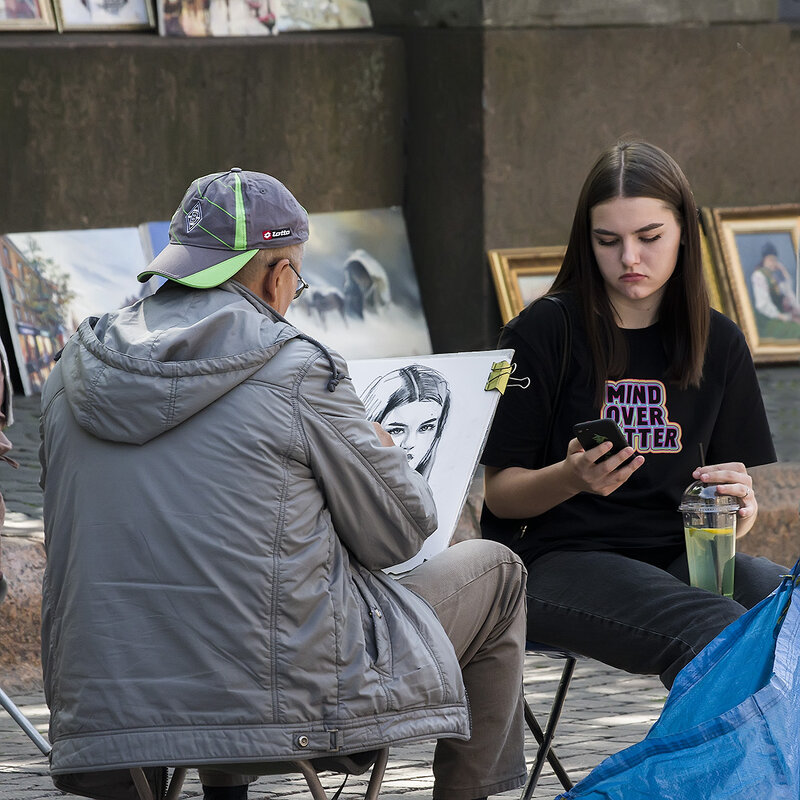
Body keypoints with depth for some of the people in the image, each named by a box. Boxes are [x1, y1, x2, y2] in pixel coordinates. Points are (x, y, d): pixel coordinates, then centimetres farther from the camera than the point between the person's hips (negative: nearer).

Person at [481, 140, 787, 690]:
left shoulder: (718, 343, 13)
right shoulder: (542, 334, 1)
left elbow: (734, 481, 17)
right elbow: (501, 494, 2)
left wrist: (739, 504, -8)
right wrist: (571, 479, -20)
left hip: (677, 556, 4)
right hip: (558, 558, -4)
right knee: (713, 630, -35)